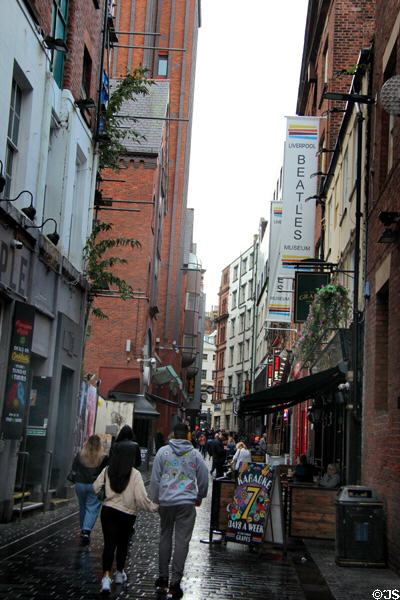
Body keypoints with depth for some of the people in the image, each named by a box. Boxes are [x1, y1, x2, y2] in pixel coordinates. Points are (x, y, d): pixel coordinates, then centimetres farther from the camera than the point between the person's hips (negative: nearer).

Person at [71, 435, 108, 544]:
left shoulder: (80, 455, -3)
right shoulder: (103, 458, -9)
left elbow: (74, 469, 6)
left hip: (80, 484, 3)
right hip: (95, 486, -3)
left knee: (82, 507, 17)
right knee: (92, 509, 1)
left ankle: (83, 530, 28)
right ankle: (86, 531, -15)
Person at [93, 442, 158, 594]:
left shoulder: (107, 471, -4)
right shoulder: (135, 474, -11)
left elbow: (95, 489, 1)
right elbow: (141, 498, -15)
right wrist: (154, 507, -1)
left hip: (108, 511, 1)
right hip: (127, 513, -1)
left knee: (109, 544, 1)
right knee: (123, 544, 17)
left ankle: (106, 576, -13)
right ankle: (119, 573, 32)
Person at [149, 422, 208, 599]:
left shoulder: (163, 452, 2)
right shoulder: (195, 454, 4)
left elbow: (155, 478, 3)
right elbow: (204, 478, 10)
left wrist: (154, 499, 12)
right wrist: (199, 497, 24)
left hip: (166, 501, 1)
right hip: (187, 502, -1)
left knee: (165, 536, 15)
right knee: (182, 540, 0)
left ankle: (163, 576, 20)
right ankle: (175, 581, -1)